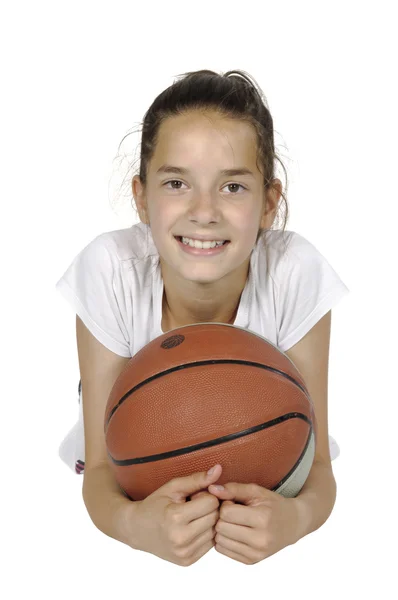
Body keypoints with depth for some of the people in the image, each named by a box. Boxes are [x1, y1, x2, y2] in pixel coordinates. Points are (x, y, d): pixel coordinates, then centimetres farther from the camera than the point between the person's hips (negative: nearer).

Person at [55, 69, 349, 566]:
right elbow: (100, 468, -23)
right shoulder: (109, 270, -28)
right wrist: (134, 522, -47)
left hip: (260, 479, 1)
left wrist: (295, 516, -47)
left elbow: (315, 464, -22)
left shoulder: (296, 273, -28)